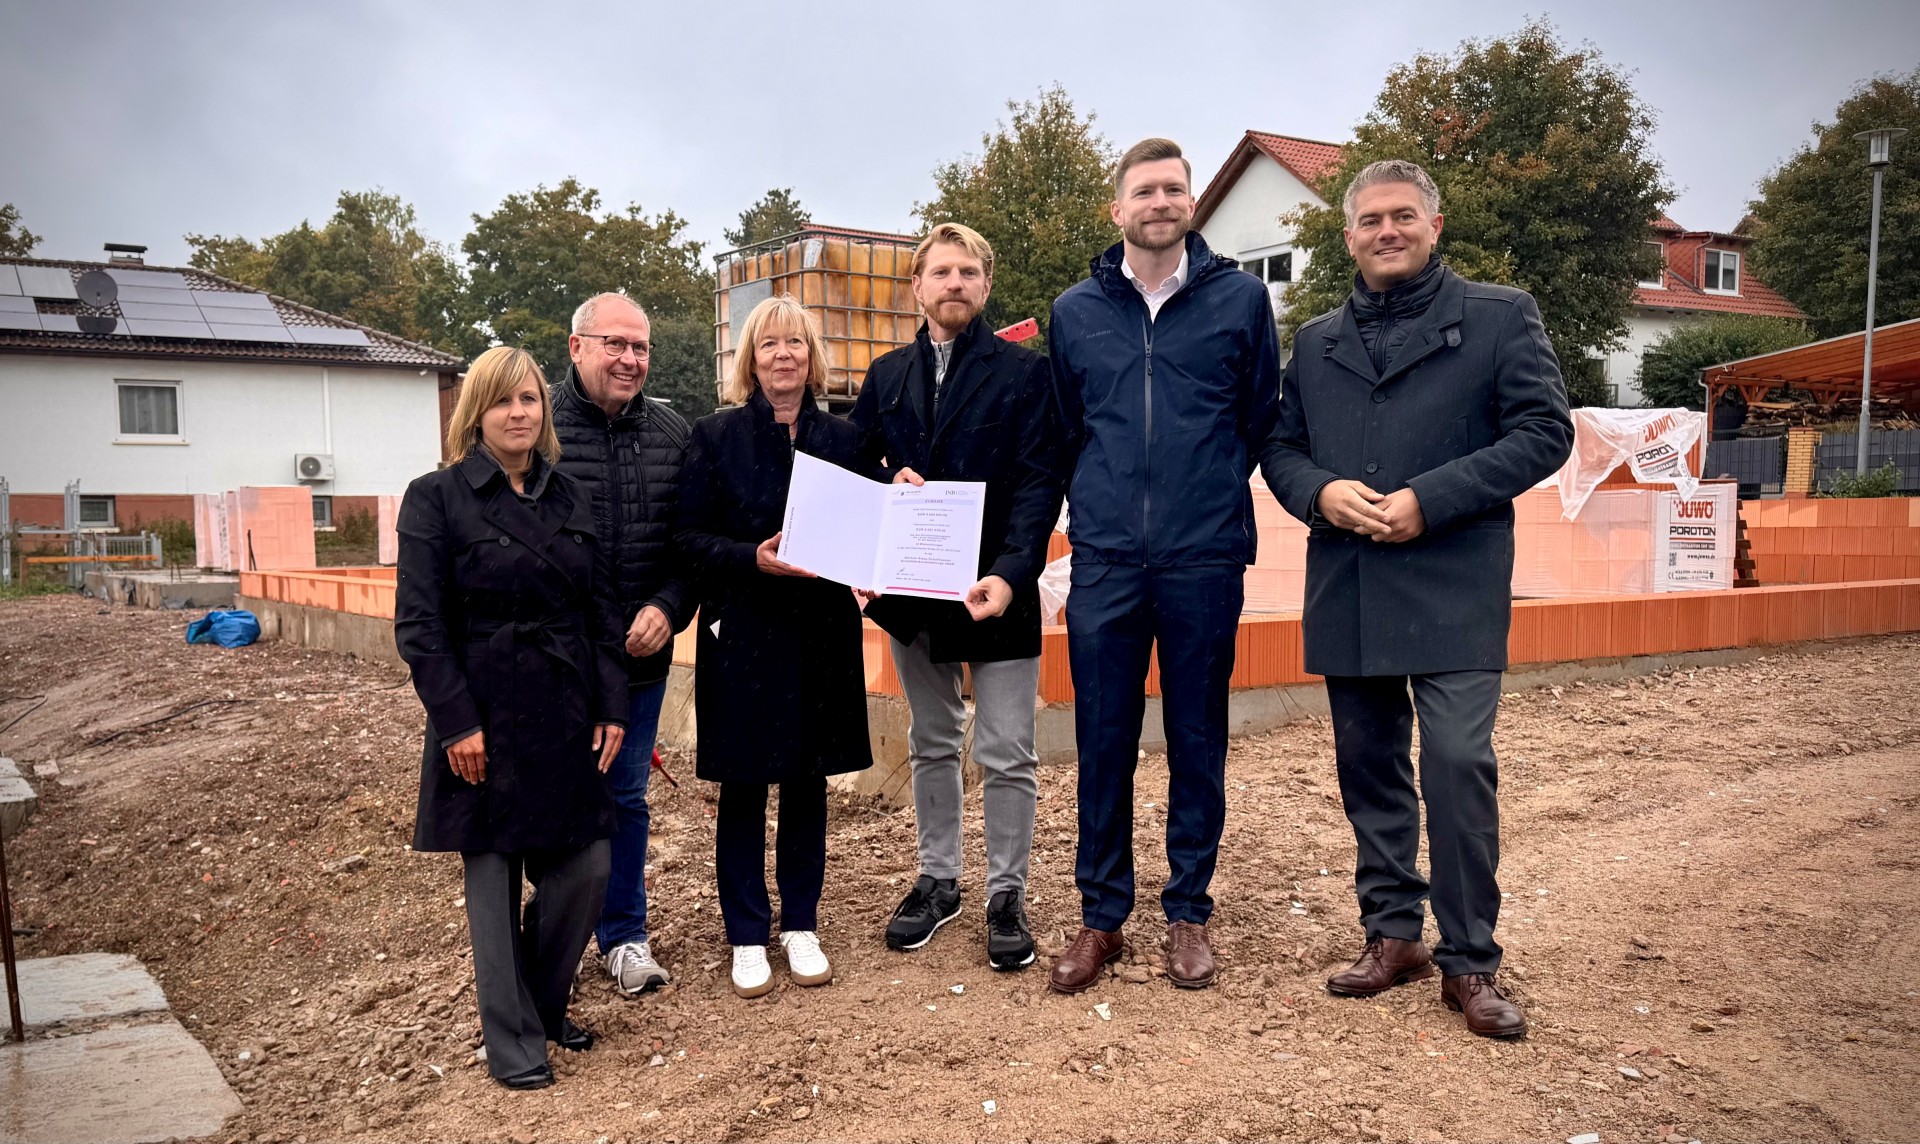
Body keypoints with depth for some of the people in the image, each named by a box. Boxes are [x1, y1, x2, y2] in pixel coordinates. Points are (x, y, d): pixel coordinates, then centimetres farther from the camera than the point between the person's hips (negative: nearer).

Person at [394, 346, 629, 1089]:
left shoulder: (570, 497, 10)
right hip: (487, 719, -4)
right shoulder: (436, 498, -4)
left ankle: (544, 1005, 30)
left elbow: (602, 610, 10)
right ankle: (513, 1043, 19)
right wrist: (457, 721, -14)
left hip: (568, 715, 5)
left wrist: (612, 706, 3)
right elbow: (418, 624, -8)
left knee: (586, 868, 6)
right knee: (494, 879, 5)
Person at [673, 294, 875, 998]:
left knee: (808, 783, 11)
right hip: (743, 634, -2)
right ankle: (747, 938, 19)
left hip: (822, 633, 3)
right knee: (743, 789, 5)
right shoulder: (716, 436, -1)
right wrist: (753, 558, -20)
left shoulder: (842, 438, 7)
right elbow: (688, 537, -4)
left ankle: (801, 927, 26)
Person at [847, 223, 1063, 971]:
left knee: (1006, 756, 1)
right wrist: (889, 483, -11)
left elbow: (1038, 483, -11)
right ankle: (937, 880, 30)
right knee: (931, 745, 16)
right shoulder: (887, 377, 10)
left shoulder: (1024, 372, -3)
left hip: (997, 589, -4)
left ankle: (1007, 895, 17)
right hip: (914, 590, 4)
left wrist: (1011, 571, -25)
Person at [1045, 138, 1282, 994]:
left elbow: (1261, 422, 9)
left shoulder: (1240, 298, 3)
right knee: (1103, 743, 5)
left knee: (1198, 744, 7)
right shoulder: (1075, 312, 9)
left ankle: (1188, 913, 22)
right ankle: (1101, 916, 18)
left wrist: (1211, 495, 8)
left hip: (1206, 561, -1)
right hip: (1105, 562, 1)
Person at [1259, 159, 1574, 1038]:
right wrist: (1318, 492, -7)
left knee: (1457, 762, -10)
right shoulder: (1316, 341, 17)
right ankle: (1393, 933, 24)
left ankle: (1469, 960, 5)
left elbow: (1544, 431, -4)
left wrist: (1428, 500, -14)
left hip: (1453, 589, -4)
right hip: (1347, 592, 5)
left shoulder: (1500, 317, 4)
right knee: (1369, 764, 10)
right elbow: (1280, 445, 16)